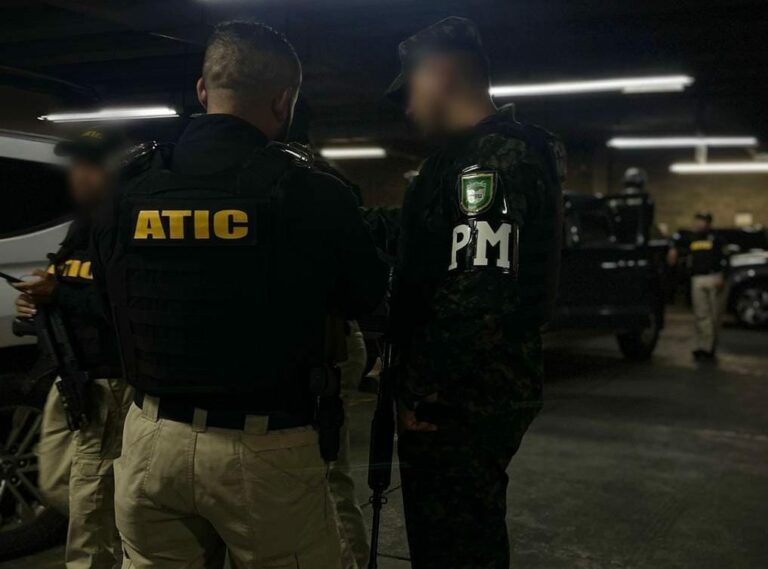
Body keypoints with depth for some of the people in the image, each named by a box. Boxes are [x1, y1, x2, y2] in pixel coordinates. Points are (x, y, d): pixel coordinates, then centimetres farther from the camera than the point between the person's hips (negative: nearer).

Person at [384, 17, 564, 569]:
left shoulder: (488, 161, -18)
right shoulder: (499, 152, 16)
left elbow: (481, 298, -28)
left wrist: (425, 397, -19)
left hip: (463, 403, -10)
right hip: (482, 393, 10)